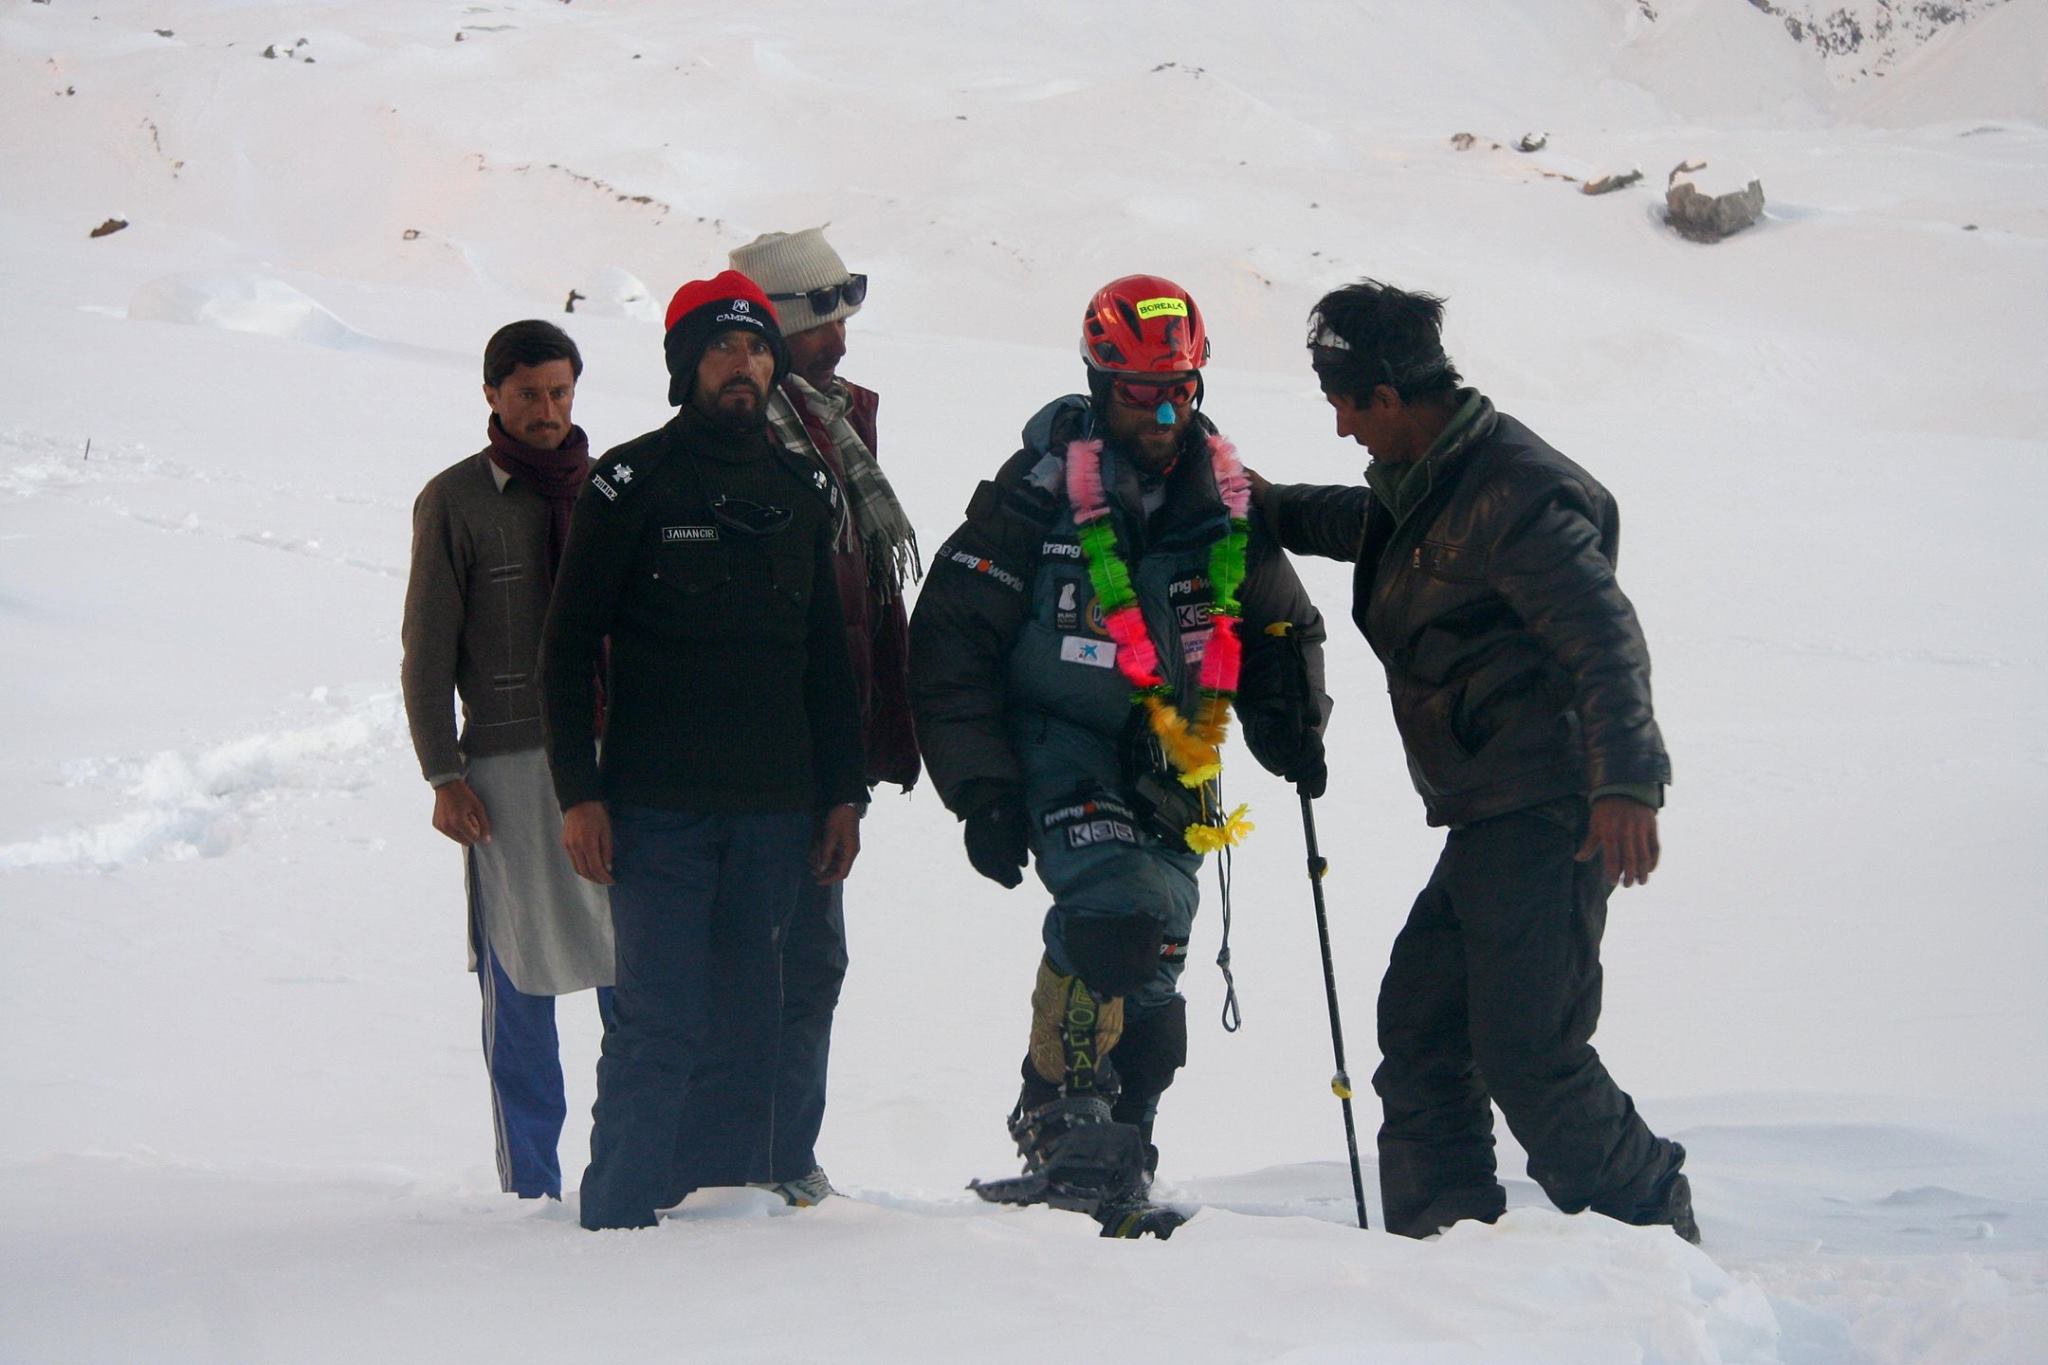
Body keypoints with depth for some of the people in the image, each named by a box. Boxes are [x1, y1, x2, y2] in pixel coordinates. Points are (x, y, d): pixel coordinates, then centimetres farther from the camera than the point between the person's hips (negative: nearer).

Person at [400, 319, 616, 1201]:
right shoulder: (455, 501, 3)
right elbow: (428, 652, 3)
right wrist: (444, 775, -4)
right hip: (508, 765, -2)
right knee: (518, 981, -1)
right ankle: (530, 1182, 5)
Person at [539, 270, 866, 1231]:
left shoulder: (796, 492, 14)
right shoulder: (632, 481, 0)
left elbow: (828, 658, 19)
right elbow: (569, 648, -2)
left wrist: (842, 794, 13)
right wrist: (579, 792, -9)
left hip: (774, 810, 4)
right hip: (660, 809, -4)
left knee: (746, 1028, 4)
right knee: (661, 1026, -9)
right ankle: (621, 1220, -4)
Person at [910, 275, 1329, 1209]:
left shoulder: (1229, 501, 6)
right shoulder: (1039, 494, -8)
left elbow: (1278, 627, 20)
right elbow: (950, 646, -6)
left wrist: (1289, 726, 0)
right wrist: (984, 791, -11)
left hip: (1173, 769, 5)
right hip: (1062, 747, -5)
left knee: (1152, 957, 2)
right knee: (1117, 911, -25)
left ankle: (1117, 1146, 13)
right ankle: (1063, 1111, -13)